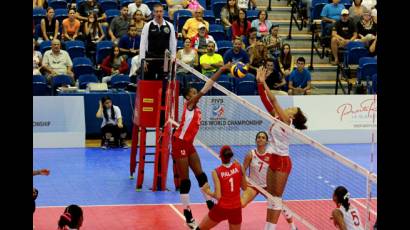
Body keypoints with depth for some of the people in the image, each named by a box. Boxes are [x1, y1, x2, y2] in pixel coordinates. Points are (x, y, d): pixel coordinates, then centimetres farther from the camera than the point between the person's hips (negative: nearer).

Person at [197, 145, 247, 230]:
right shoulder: (238, 167, -5)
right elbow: (244, 187, 6)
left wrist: (208, 192, 3)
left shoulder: (216, 172, -13)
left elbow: (218, 196, -16)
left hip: (222, 208, -3)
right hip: (236, 209, 3)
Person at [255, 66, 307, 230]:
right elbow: (266, 101, 0)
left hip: (282, 161, -9)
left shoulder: (287, 122, -16)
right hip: (274, 160, 9)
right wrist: (259, 83, -9)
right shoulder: (277, 118, 5)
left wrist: (263, 83, -23)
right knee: (270, 196, 12)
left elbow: (273, 100, -24)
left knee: (276, 197, -1)